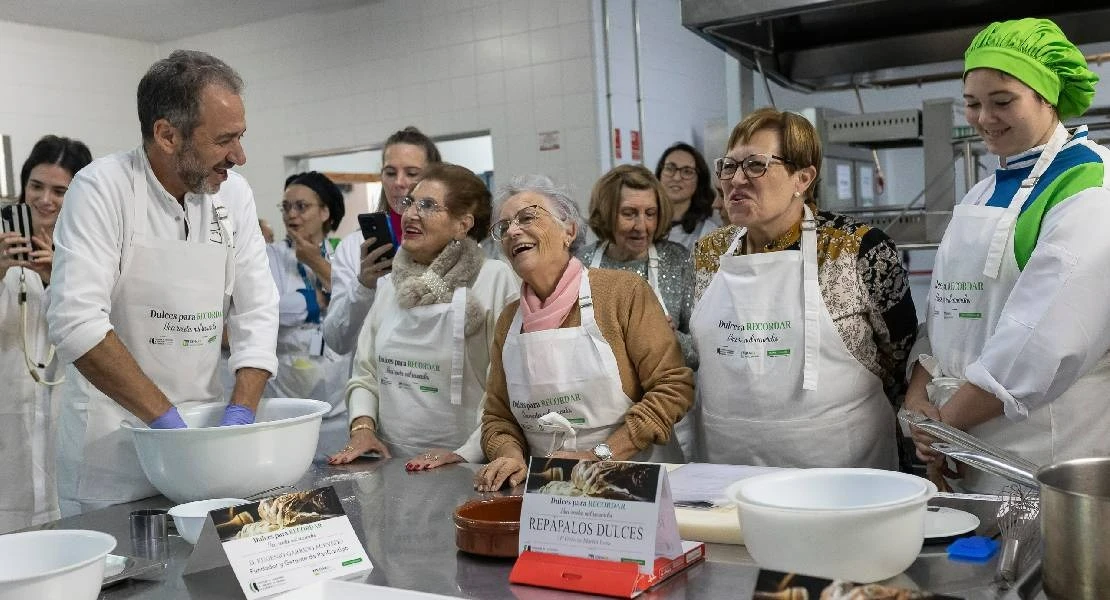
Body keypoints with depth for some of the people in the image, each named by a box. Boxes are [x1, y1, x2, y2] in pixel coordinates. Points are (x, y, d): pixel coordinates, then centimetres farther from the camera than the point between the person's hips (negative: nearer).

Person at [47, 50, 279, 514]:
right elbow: (75, 321, -24)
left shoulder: (233, 195, 0)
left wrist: (240, 413, -13)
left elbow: (256, 313, 0)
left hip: (200, 425, 5)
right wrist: (166, 419, -25)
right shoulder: (103, 188, -15)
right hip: (112, 439, -4)